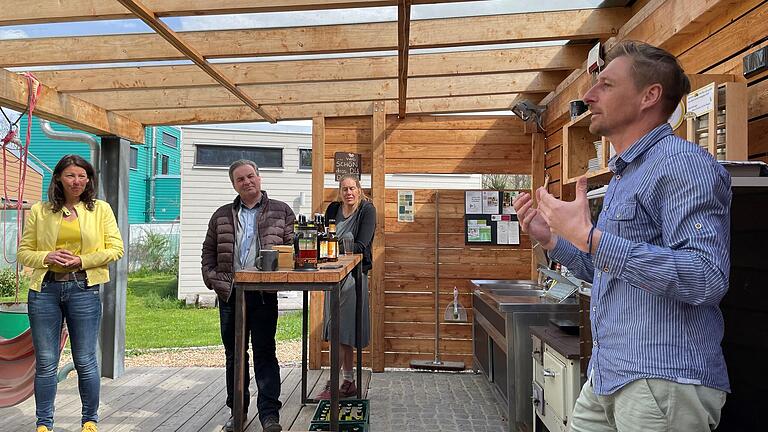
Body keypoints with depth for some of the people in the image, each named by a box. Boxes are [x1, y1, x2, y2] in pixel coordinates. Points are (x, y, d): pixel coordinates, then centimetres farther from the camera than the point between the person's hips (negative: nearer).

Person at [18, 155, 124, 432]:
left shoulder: (101, 209, 6)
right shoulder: (39, 211, 9)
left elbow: (116, 248, 1)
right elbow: (23, 252, 10)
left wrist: (81, 260, -11)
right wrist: (47, 257, -10)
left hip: (84, 289, -1)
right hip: (44, 289, 1)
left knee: (85, 361, 5)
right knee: (45, 362, 7)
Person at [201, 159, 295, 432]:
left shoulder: (280, 212, 4)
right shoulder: (222, 215, 12)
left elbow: (291, 247, 1)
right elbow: (209, 251, 15)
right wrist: (212, 278, 2)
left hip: (264, 294, -3)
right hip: (229, 294, 3)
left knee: (265, 353, 0)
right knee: (234, 354, 12)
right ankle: (237, 410, 25)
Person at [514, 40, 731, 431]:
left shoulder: (682, 162, -13)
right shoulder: (622, 176, 16)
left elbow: (708, 278, -25)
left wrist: (589, 237, -26)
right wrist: (551, 239, 9)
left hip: (664, 383, -9)